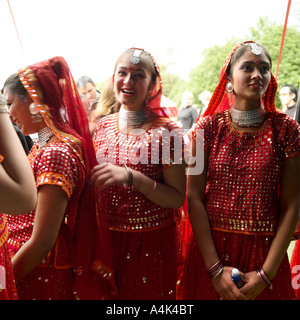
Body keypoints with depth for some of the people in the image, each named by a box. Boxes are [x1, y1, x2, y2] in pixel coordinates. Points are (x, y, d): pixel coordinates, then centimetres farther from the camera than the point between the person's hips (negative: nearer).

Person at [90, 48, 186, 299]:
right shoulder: (103, 126, 2)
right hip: (107, 237, 5)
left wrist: (130, 177, -26)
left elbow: (177, 198, -16)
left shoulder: (166, 132, -13)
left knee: (147, 293, 15)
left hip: (151, 241, -4)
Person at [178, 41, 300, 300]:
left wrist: (266, 273, -11)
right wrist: (215, 268, -12)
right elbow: (194, 197, -8)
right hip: (210, 248, 0)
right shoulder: (208, 127, -5)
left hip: (265, 251, 0)